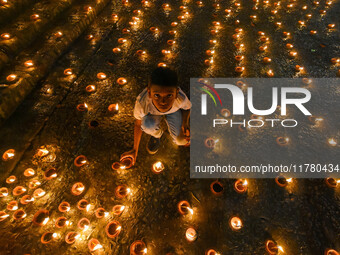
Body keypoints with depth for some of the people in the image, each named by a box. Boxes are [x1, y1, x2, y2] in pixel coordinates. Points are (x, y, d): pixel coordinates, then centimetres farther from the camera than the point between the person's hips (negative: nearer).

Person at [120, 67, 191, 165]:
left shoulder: (181, 98, -39)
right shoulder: (142, 103, -40)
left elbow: (187, 107, -12)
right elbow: (138, 124, -19)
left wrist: (185, 123, -32)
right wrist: (135, 150, -10)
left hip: (174, 111, 1)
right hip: (153, 113, -1)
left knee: (181, 141, -16)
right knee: (148, 125, -33)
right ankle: (156, 134, 4)